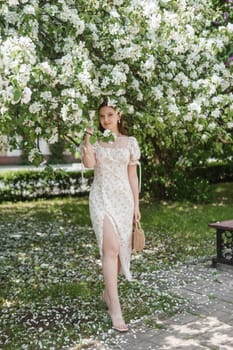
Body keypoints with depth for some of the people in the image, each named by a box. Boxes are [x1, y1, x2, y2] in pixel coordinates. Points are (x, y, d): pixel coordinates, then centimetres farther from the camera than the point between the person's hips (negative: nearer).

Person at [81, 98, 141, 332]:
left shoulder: (130, 142, 7)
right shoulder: (95, 141, 4)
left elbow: (132, 175, 8)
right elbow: (89, 164, -15)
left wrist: (136, 205, 7)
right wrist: (87, 139, -20)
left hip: (124, 198, 3)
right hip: (102, 198, -3)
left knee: (121, 248, 9)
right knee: (110, 248, -14)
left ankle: (108, 291, 32)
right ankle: (115, 308, -13)